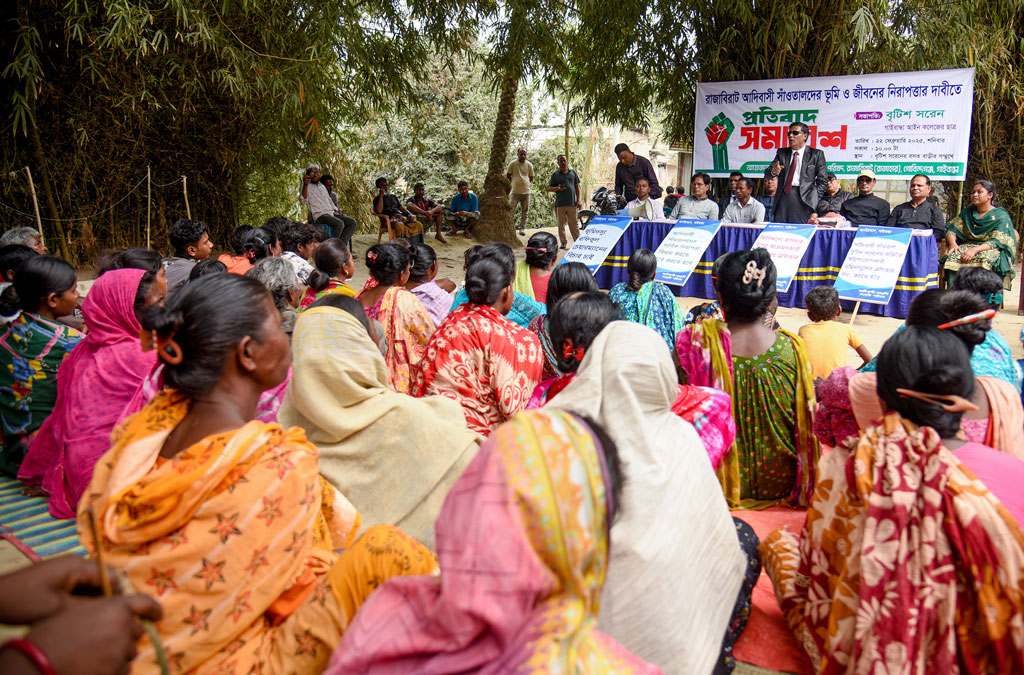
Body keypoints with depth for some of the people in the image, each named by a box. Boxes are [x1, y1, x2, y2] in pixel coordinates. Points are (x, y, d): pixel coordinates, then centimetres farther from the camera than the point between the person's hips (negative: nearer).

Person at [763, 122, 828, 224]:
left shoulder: (816, 154, 8)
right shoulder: (781, 153, 17)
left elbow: (822, 181, 7)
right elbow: (767, 174, 8)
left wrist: (815, 202, -4)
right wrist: (774, 171, -17)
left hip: (803, 198, -3)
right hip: (783, 196, 3)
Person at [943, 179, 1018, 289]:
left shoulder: (1001, 216, 1)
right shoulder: (968, 211, 16)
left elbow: (996, 242, -11)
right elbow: (951, 229, 9)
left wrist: (975, 250, -27)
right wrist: (952, 243, -15)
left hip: (991, 250, -3)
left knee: (986, 260, -40)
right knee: (953, 257, -31)